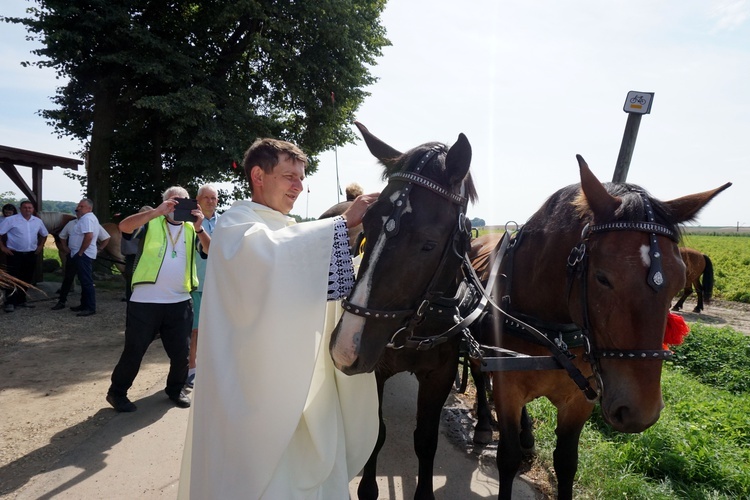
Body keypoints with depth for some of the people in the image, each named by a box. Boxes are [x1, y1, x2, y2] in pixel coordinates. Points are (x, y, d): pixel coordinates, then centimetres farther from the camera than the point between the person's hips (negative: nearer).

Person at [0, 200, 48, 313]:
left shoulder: (38, 221, 6)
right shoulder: (11, 220, -9)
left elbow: (44, 234, 22)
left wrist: (40, 246, 13)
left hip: (31, 254, 5)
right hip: (15, 254, -5)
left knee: (27, 279, 11)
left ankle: (21, 300, 23)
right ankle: (10, 303, -1)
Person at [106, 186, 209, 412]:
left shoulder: (191, 229, 9)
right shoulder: (151, 222, 1)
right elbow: (124, 226, -17)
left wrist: (199, 228, -21)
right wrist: (157, 211, -25)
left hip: (180, 302, 3)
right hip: (145, 301, -3)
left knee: (181, 351, 10)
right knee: (134, 350, 7)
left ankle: (176, 389, 32)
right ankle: (117, 393, 26)